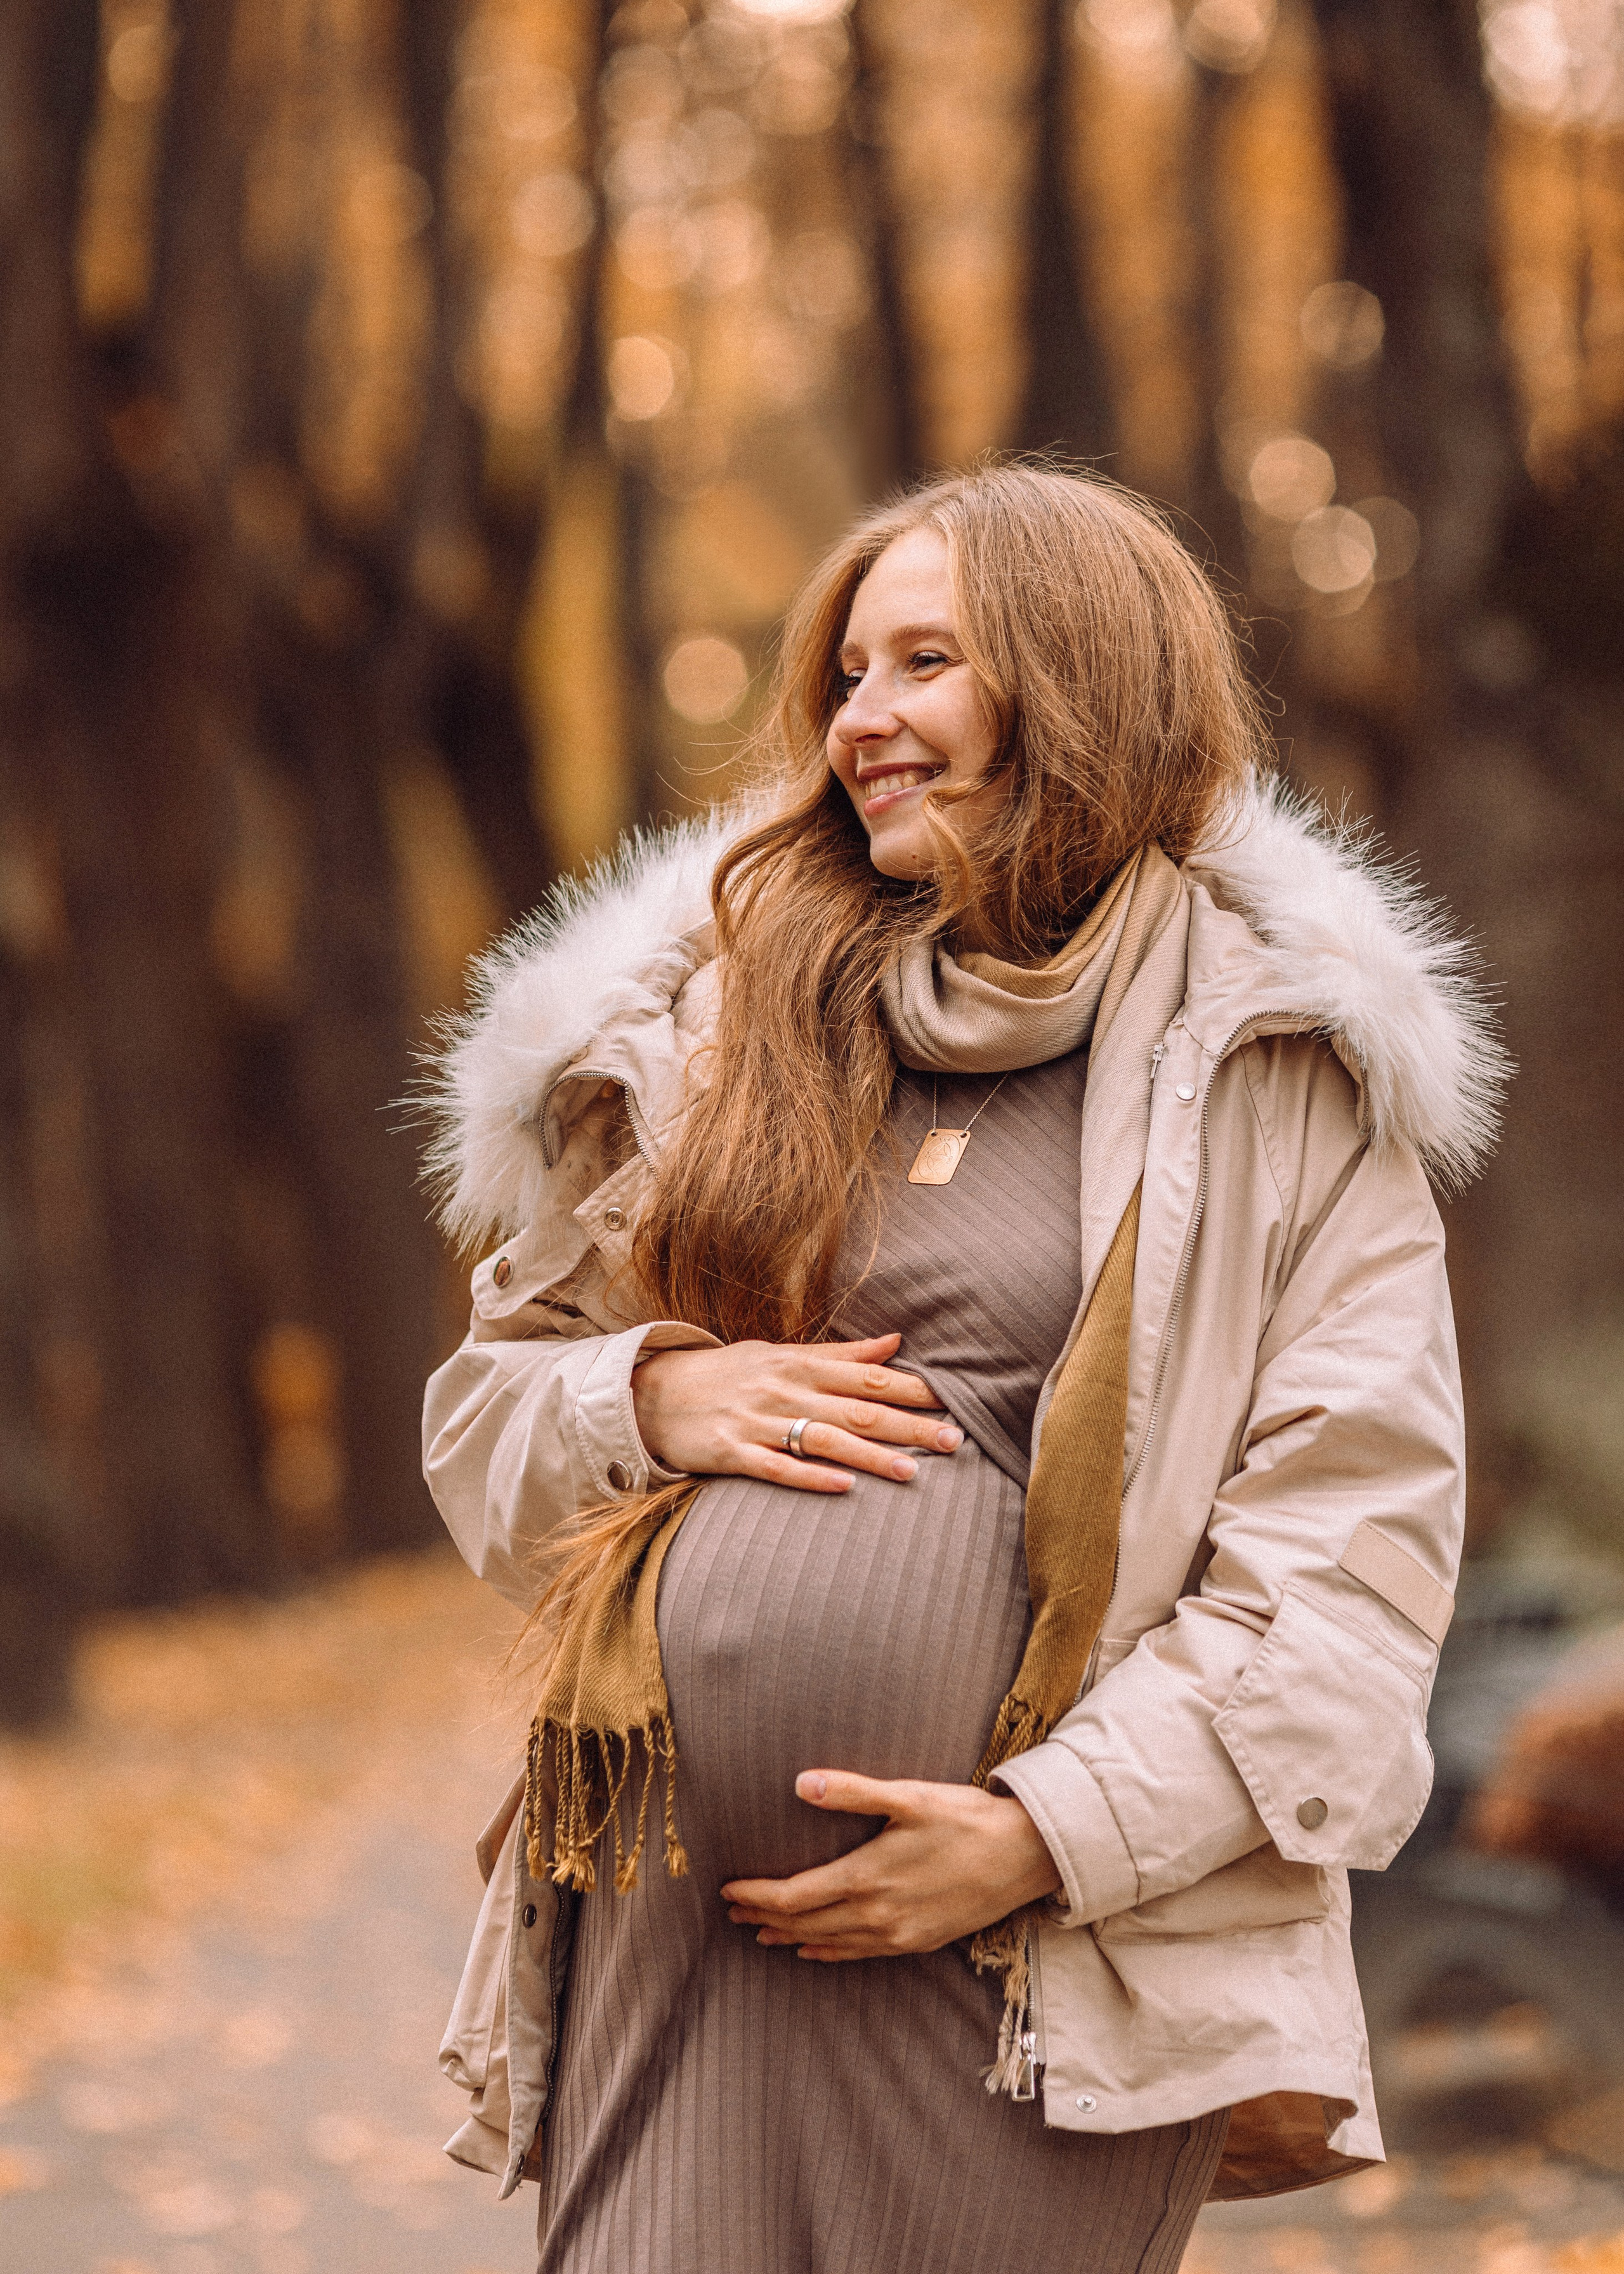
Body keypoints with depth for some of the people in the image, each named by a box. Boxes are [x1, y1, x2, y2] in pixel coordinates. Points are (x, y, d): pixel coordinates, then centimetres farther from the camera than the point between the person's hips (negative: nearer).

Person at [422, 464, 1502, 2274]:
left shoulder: (1277, 1060, 2)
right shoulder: (707, 1009, 14)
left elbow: (1357, 1539, -4)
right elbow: (489, 1403, 20)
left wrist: (1051, 1834, -12)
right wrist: (654, 1397, -2)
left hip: (1039, 1950, -3)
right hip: (668, 1909, 3)